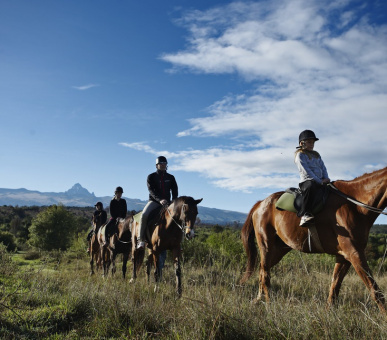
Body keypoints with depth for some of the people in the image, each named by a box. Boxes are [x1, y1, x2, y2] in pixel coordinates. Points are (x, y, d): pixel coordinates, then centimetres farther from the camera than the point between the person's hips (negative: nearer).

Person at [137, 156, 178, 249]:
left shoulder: (171, 177, 12)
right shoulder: (151, 177, 3)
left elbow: (175, 191, 6)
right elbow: (151, 191, -11)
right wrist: (159, 200, -28)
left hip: (167, 202, 3)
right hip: (154, 201, -3)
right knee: (144, 215, -29)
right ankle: (141, 239, -21)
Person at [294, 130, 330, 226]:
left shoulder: (316, 155, 26)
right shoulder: (300, 155, 2)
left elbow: (323, 167, 19)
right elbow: (306, 171, -9)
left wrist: (326, 178, -2)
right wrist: (320, 181, -14)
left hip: (320, 182, 8)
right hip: (306, 181, -8)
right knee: (311, 186, -40)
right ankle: (305, 215, -48)